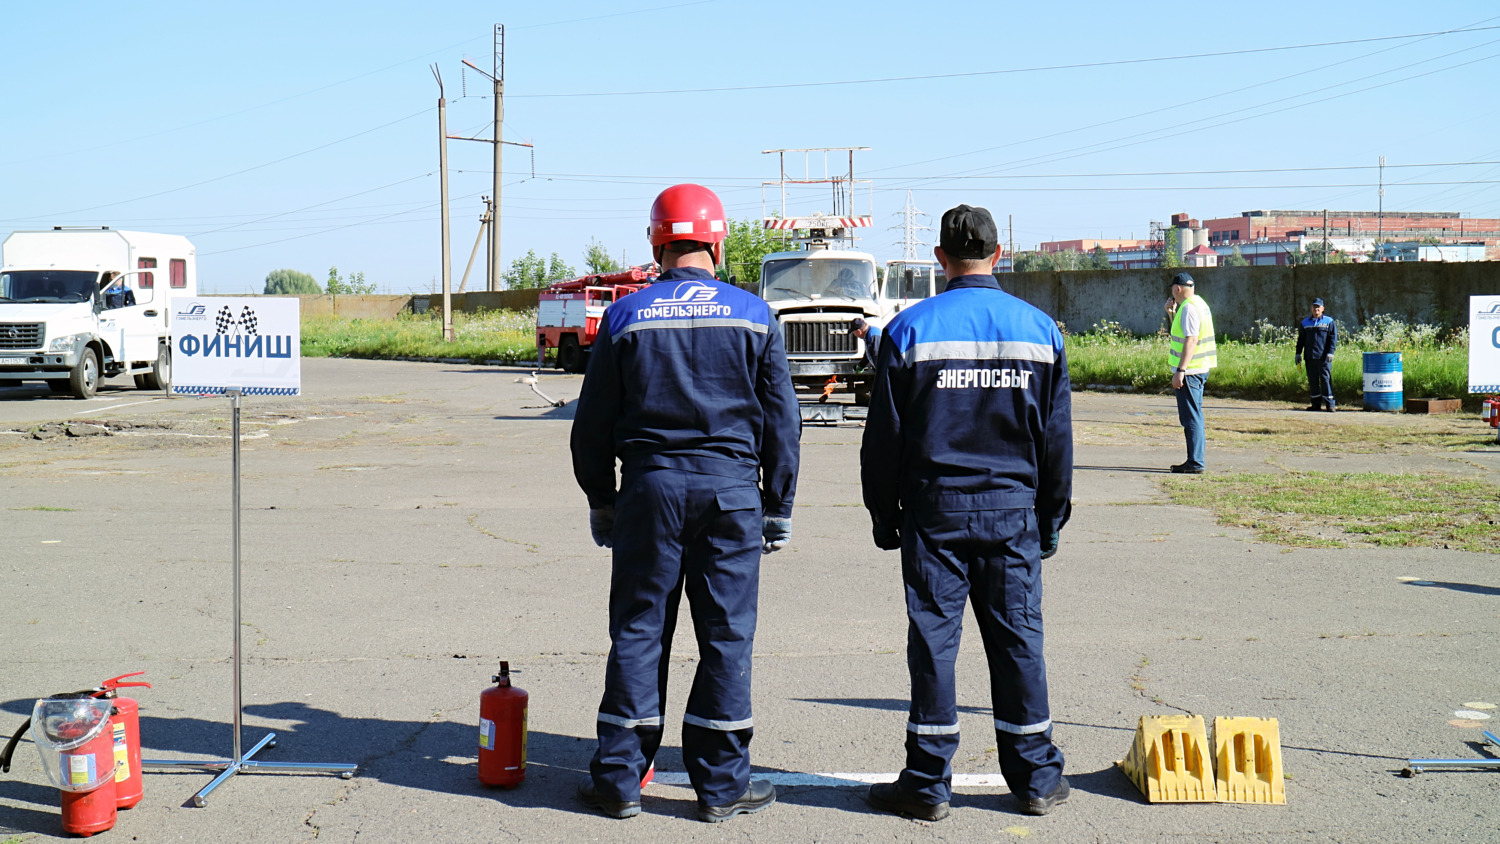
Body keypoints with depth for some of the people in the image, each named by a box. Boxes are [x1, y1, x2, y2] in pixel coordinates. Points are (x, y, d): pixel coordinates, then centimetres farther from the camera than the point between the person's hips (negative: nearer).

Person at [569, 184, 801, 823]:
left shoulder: (626, 317, 3)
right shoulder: (753, 316, 3)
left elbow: (592, 423, 6)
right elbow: (782, 421, 5)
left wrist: (601, 502, 16)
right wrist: (779, 507, 12)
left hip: (650, 488, 0)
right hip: (731, 489, 0)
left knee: (637, 632, 7)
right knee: (727, 636, 5)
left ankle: (619, 778, 12)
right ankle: (721, 784, 10)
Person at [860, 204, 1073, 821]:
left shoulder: (911, 329, -3)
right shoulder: (1039, 329, 3)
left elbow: (883, 437, -1)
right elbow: (1058, 438, 7)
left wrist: (884, 516, 7)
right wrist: (1050, 521, 15)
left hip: (934, 509, -2)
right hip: (1013, 511, 2)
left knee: (933, 638, 3)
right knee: (1017, 637, 8)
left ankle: (928, 783, 8)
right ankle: (1036, 778, 15)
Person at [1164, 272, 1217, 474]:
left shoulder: (1189, 308, -16)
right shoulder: (1198, 303, 16)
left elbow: (1191, 340, -23)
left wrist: (1180, 370, -25)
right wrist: (1171, 313, 18)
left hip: (1190, 371, -11)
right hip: (1199, 369, 11)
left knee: (1191, 417, -8)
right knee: (1193, 416, 16)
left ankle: (1195, 463, -7)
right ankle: (1193, 461, 22)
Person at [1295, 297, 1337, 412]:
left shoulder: (1329, 322, 4)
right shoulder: (1305, 323, 14)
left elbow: (1333, 338, -1)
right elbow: (1301, 339, 18)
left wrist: (1330, 352, -11)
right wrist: (1298, 353, 11)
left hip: (1324, 357, -4)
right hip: (1310, 357, 4)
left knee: (1326, 379, -8)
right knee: (1312, 381, 7)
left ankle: (1329, 403, -7)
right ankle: (1316, 403, 14)